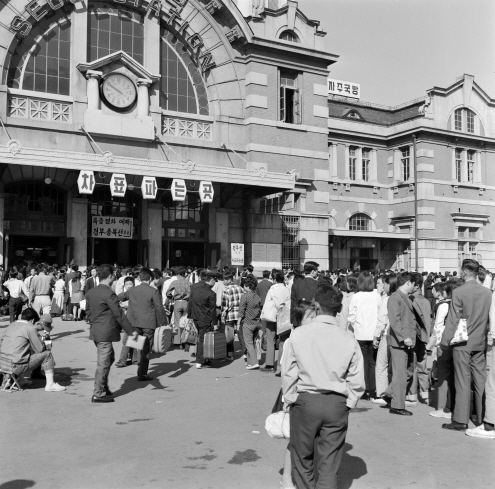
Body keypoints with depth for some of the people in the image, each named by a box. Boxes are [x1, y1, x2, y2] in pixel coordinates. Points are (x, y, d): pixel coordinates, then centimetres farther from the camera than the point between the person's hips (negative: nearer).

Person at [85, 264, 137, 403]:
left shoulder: (90, 292, 6)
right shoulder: (109, 294, -19)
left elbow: (88, 311, 15)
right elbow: (119, 314, -18)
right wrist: (131, 331, -13)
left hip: (95, 331, 9)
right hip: (106, 333, -9)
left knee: (109, 358, 22)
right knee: (103, 363, 0)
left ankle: (103, 388, 28)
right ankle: (98, 394, 8)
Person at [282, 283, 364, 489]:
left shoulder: (298, 334, -9)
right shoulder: (349, 339, -5)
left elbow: (288, 374, -4)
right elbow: (357, 382, -2)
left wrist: (289, 402, 10)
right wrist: (347, 405, 12)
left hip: (305, 402, -1)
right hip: (337, 404, 1)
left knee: (303, 460, 18)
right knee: (329, 465, 12)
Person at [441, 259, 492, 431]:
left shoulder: (459, 292, -13)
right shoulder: (487, 292, 1)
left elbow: (453, 320, -12)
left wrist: (445, 341, -5)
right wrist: (485, 334, 18)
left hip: (462, 344, -4)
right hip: (481, 343, 4)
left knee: (463, 381, 1)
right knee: (480, 380, 11)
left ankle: (461, 420, 5)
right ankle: (482, 418, 19)